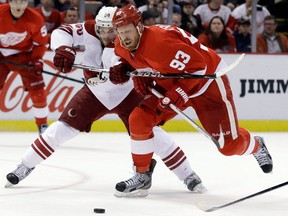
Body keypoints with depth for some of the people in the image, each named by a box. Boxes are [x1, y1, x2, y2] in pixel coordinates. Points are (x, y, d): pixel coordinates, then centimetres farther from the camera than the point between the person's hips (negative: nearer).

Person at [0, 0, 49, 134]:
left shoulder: (35, 19, -17)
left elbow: (41, 43, -4)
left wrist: (37, 60, -15)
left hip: (23, 55, 0)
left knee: (37, 90, -8)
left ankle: (43, 125, 7)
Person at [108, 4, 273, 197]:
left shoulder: (160, 42, -35)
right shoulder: (122, 46, -9)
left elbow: (196, 65, -31)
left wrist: (178, 93, -35)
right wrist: (122, 71, -5)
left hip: (207, 81, -7)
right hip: (169, 86, 7)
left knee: (230, 145, -5)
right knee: (139, 120, -11)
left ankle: (256, 146, 30)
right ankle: (142, 174, 3)